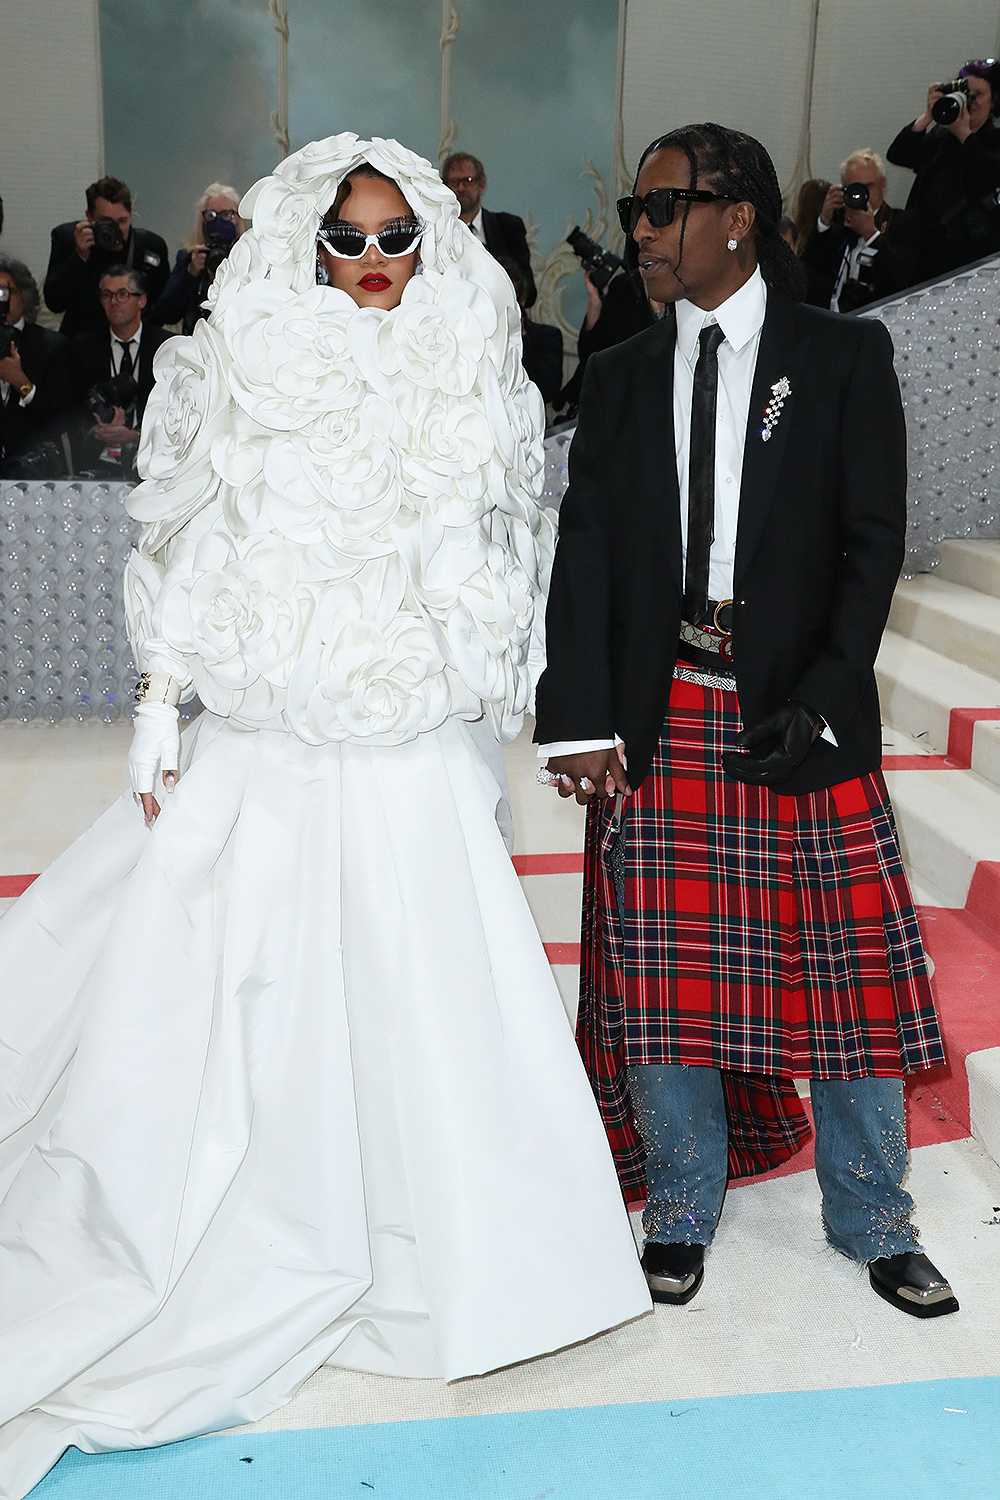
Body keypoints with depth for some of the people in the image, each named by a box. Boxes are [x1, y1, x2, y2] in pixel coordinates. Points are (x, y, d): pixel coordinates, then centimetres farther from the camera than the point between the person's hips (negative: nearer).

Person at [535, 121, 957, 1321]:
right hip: (658, 713, 2)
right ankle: (681, 1212, 27)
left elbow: (873, 538, -1)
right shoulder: (620, 377, 11)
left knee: (843, 963, 5)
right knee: (660, 971, 6)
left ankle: (873, 1224, 25)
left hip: (802, 709, -2)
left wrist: (818, 698, -12)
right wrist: (580, 721, -7)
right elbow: (583, 551, 4)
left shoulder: (844, 357, 4)